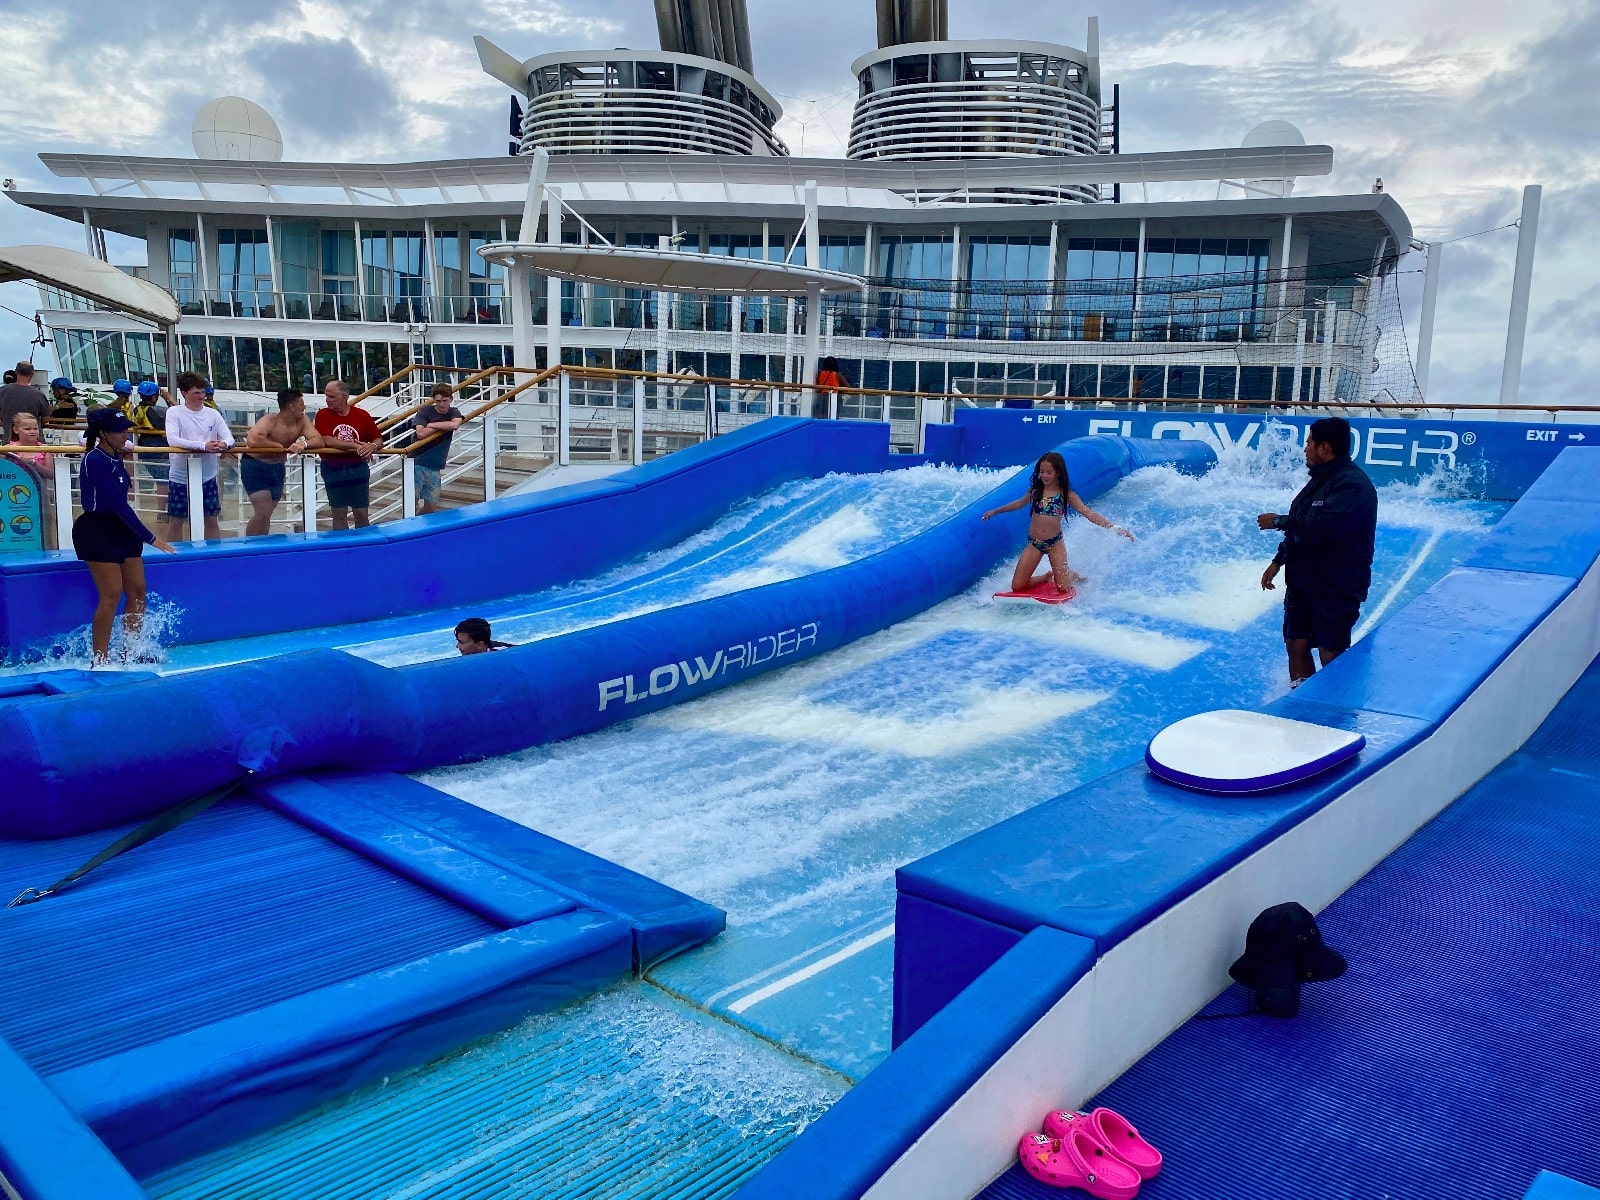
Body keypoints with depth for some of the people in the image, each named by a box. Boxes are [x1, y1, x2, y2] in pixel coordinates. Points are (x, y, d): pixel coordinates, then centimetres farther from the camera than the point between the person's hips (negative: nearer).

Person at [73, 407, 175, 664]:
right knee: (112, 595, -9)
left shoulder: (115, 457, 9)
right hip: (97, 532, -9)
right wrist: (150, 538, -20)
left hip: (121, 529, 9)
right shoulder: (96, 461, -17)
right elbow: (118, 504, -21)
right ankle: (100, 660, -2)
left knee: (137, 590, 8)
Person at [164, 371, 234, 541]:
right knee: (176, 522, 8)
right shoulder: (174, 413, -7)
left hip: (207, 477, 3)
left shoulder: (213, 414, 2)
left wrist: (223, 443, -29)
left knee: (212, 520, 11)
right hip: (180, 477, -3)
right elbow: (172, 439, -21)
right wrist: (203, 446, -33)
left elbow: (229, 437, -3)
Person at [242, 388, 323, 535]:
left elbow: (319, 441, -14)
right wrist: (278, 445, -29)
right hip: (255, 466, -6)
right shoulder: (270, 421, -24)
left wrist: (303, 443, -35)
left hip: (277, 467, 6)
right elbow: (252, 440, -41)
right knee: (264, 512, -14)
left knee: (267, 513, 12)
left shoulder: (302, 420, -6)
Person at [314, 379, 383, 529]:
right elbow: (327, 440, -18)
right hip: (333, 470, -1)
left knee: (361, 514, 6)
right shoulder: (323, 415, -4)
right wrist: (355, 446, -25)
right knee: (339, 514, 7)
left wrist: (372, 446, -23)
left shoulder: (362, 415, 0)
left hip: (358, 470, 1)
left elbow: (379, 440, 1)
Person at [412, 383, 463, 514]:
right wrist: (443, 426, -12)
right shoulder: (425, 412, -4)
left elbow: (455, 424, -19)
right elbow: (421, 433, -18)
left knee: (431, 505, 5)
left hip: (435, 466, 3)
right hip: (417, 463, -3)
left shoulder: (454, 412, 5)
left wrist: (432, 425, -13)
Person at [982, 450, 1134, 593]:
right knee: (1017, 586, -6)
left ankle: (1071, 574, 31)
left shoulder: (1066, 494, -7)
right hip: (1034, 544, 3)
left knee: (1063, 588, -8)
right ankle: (1048, 576, 24)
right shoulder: (1035, 490, 2)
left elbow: (1089, 514, -13)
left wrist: (1114, 527, -25)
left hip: (1055, 543, -3)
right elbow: (1020, 503, 22)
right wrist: (996, 511, 33)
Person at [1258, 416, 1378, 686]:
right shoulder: (1320, 480, 12)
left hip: (1336, 588, -9)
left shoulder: (1352, 484, -20)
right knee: (1296, 645, 14)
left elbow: (1317, 529, -30)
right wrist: (1277, 561, 18)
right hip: (1302, 583, 9)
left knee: (1331, 656, -6)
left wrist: (1277, 521, -16)